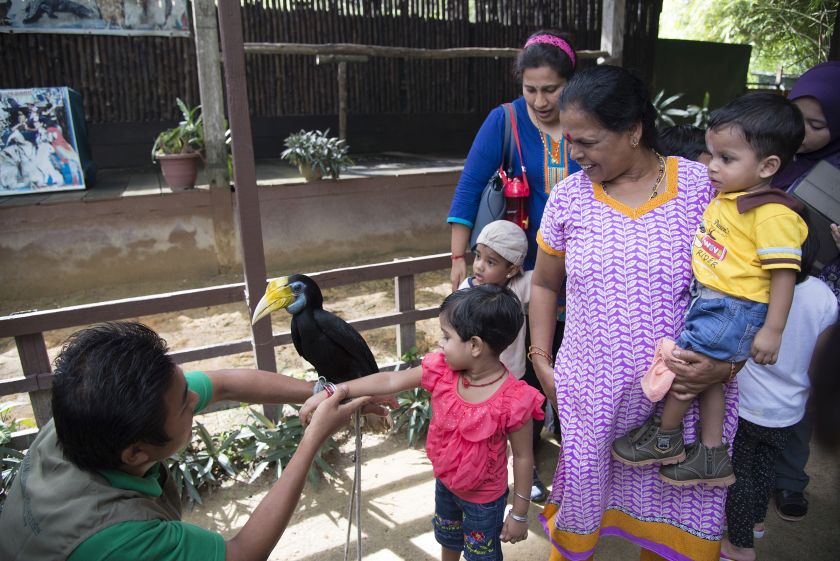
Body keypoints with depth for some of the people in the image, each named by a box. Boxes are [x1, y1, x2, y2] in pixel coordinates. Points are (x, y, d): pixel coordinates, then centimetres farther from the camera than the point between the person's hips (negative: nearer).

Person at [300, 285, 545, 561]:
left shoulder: (513, 401, -34)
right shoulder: (441, 370, -20)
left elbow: (523, 457, -21)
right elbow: (389, 380, -14)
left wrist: (519, 514, -10)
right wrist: (332, 392, -17)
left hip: (484, 498, -5)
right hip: (445, 482, 5)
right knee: (447, 538, 33)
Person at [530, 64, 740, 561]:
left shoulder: (703, 186, -8)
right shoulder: (569, 196, -2)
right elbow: (545, 284, 10)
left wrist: (726, 362, -13)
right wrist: (541, 361, 5)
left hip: (681, 394, -1)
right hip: (591, 394, 1)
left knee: (673, 501, 12)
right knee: (583, 489, 14)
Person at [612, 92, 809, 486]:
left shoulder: (773, 215, -21)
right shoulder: (725, 198, 6)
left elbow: (784, 272, -20)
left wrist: (772, 330, -19)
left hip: (735, 310, -9)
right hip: (709, 301, 9)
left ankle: (665, 440, 23)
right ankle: (713, 457, 31)